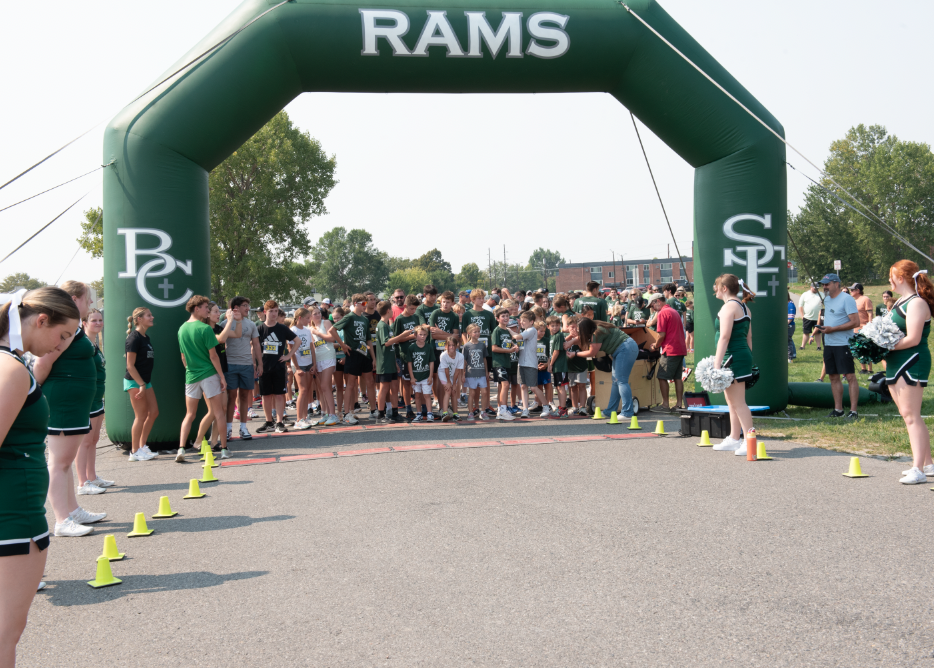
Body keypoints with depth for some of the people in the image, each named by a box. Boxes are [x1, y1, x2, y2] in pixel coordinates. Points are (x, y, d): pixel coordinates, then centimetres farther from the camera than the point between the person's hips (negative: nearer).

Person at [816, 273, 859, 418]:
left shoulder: (846, 299, -11)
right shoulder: (826, 299, 14)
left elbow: (855, 322, -18)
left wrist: (833, 329, -19)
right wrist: (822, 328, 9)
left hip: (843, 344, -8)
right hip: (828, 344, 8)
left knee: (850, 376, -6)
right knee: (833, 377, 10)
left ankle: (853, 411, -6)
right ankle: (838, 409, 17)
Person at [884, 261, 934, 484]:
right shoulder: (901, 301, 15)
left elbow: (912, 339, -22)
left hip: (912, 363, -10)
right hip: (896, 364, 10)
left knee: (910, 415, -12)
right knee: (908, 415, 12)